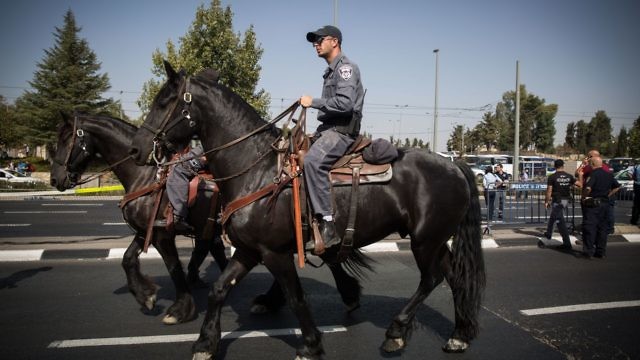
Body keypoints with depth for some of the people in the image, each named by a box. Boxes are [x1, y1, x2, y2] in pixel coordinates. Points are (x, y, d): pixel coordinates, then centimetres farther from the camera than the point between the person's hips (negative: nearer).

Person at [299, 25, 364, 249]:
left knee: (313, 161, -33)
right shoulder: (331, 71, 25)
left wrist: (314, 102, -15)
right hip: (329, 129, 11)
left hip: (342, 131, -11)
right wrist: (318, 132, 17)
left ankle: (327, 223, -34)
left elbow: (345, 103, -21)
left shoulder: (346, 67, -6)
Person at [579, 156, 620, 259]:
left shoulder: (593, 174, -15)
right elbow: (617, 187, 20)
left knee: (589, 227, -2)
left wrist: (584, 197, -12)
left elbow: (588, 188, -28)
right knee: (602, 227, 12)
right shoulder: (609, 174, 10)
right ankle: (601, 252, 17)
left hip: (592, 203, -7)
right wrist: (607, 195, 17)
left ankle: (588, 252, -1)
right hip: (605, 203, 7)